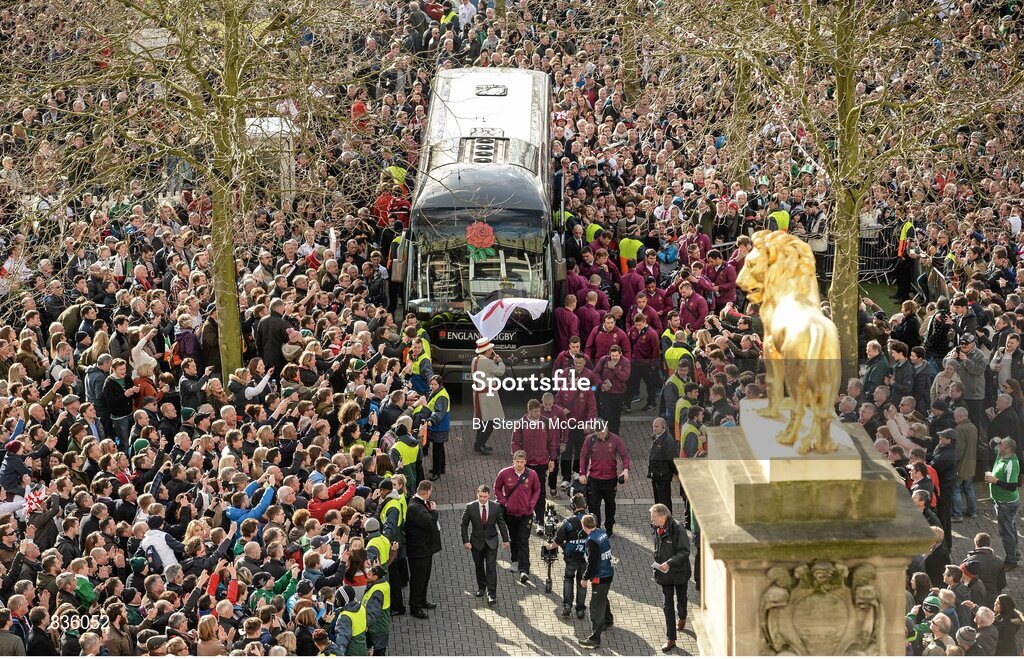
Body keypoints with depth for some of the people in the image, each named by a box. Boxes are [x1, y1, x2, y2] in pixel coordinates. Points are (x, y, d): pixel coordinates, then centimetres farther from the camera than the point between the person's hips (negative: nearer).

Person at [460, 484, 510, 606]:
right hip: (476, 542, 1)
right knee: (479, 566, 16)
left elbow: (501, 524, 2)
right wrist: (466, 541, -11)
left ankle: (492, 594, -3)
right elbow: (464, 525, -4)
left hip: (491, 542, -1)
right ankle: (481, 587, 38)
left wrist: (505, 540, 6)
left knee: (491, 568, -6)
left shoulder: (496, 507, -9)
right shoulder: (470, 507, -12)